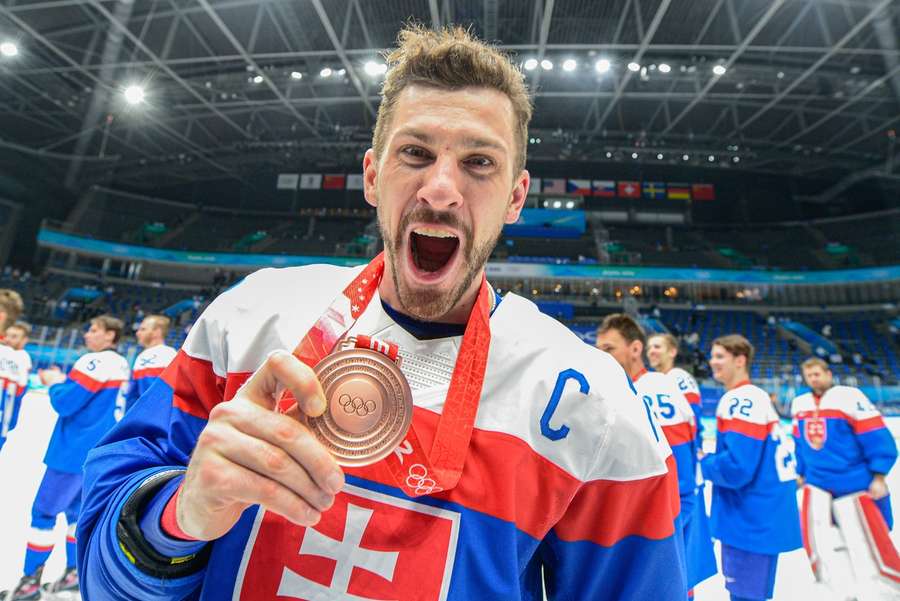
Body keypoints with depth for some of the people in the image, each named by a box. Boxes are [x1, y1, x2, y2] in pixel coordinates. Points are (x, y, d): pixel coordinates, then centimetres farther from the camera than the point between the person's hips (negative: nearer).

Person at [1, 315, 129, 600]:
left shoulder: (95, 361, -17)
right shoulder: (121, 365, 9)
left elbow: (65, 403, -18)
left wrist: (54, 383, 0)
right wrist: (63, 381, 12)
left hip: (76, 451, -8)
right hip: (99, 451, 9)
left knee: (44, 511, 4)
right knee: (77, 509, 18)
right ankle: (74, 572, 26)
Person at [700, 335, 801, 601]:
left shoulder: (741, 400, -20)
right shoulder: (754, 397, 12)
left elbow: (736, 467, -26)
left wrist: (702, 462, -9)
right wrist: (712, 458, 9)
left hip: (754, 519, -10)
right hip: (761, 515, 10)